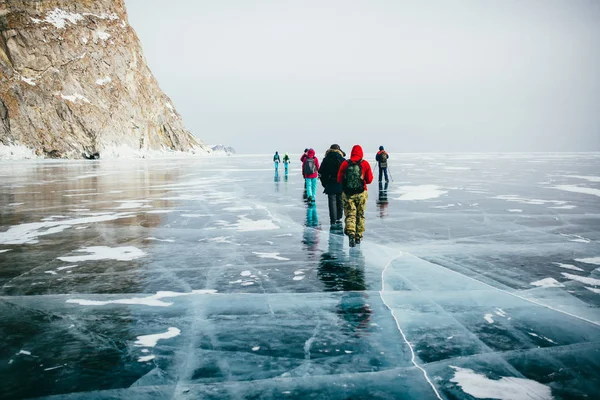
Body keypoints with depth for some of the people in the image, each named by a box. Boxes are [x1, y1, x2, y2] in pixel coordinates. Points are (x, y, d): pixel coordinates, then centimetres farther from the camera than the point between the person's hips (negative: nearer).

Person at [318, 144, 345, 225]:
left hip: (330, 185, 0)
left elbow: (321, 173, 3)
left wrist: (324, 184, 11)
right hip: (340, 185, 0)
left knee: (332, 202, 4)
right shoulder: (342, 160, -4)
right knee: (340, 202, 13)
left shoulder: (326, 160, 0)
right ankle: (338, 218, 19)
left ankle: (333, 220, 0)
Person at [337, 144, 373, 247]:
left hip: (347, 193, 0)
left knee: (350, 214, 3)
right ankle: (358, 236, 19)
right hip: (361, 193, 0)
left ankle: (351, 232, -20)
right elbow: (369, 180, 0)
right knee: (360, 215, 14)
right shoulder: (365, 164, -4)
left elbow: (339, 179, 2)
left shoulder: (345, 164, -2)